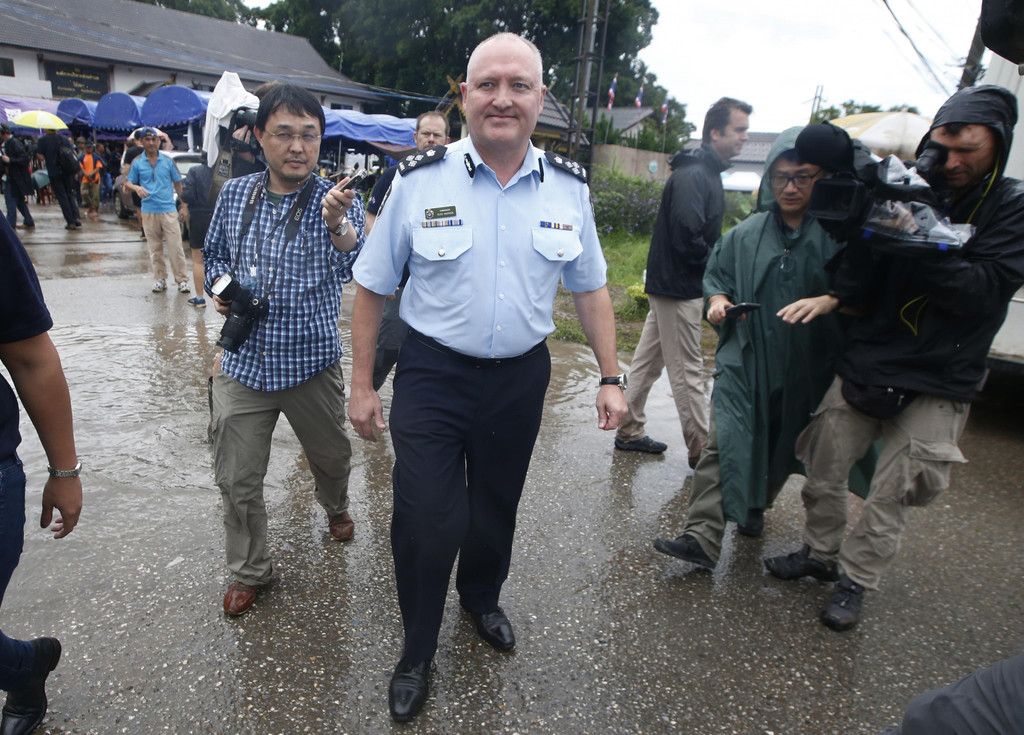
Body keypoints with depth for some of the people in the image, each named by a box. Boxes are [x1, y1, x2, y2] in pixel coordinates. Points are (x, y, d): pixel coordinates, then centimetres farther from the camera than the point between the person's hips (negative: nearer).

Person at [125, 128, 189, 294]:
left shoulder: (168, 161, 6)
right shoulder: (137, 163, 6)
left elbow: (177, 183, 10)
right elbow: (129, 183, 10)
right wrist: (137, 188, -14)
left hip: (168, 210, -1)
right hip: (148, 211, 1)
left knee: (175, 247, -5)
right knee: (155, 248, 6)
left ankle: (181, 280, 0)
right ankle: (159, 279, 15)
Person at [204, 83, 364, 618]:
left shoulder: (338, 203, -11)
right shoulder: (234, 194, 0)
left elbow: (356, 269, -30)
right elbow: (215, 253, 16)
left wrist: (339, 224, -50)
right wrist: (219, 287, -5)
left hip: (312, 363, -2)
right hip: (244, 363, 2)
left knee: (331, 456, 20)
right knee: (237, 481, 8)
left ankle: (336, 508, 54)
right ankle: (249, 570, 31)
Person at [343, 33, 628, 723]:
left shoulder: (568, 187, -2)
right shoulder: (419, 180, -9)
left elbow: (591, 288, 7)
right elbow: (373, 287, -2)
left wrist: (611, 379, 4)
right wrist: (362, 385, -2)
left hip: (521, 377, 3)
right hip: (432, 375, -2)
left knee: (496, 507, 19)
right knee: (425, 521, 1)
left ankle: (481, 596, 51)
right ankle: (417, 652, 29)